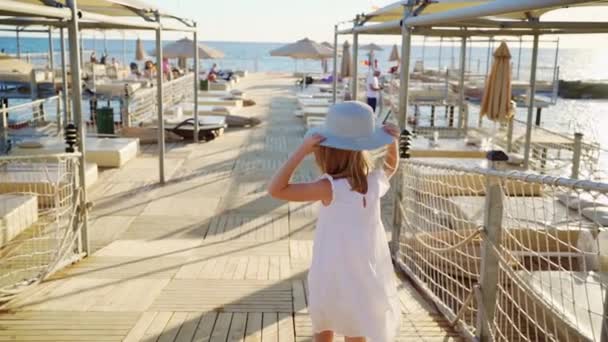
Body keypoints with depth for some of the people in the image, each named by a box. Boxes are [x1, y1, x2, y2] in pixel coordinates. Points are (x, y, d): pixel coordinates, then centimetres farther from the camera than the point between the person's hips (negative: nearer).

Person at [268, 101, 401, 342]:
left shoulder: (331, 187, -22)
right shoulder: (375, 181, -5)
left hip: (333, 279, -4)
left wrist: (302, 151, -26)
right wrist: (393, 142, 3)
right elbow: (391, 166, 20)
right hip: (365, 279, 5)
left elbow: (276, 190, -23)